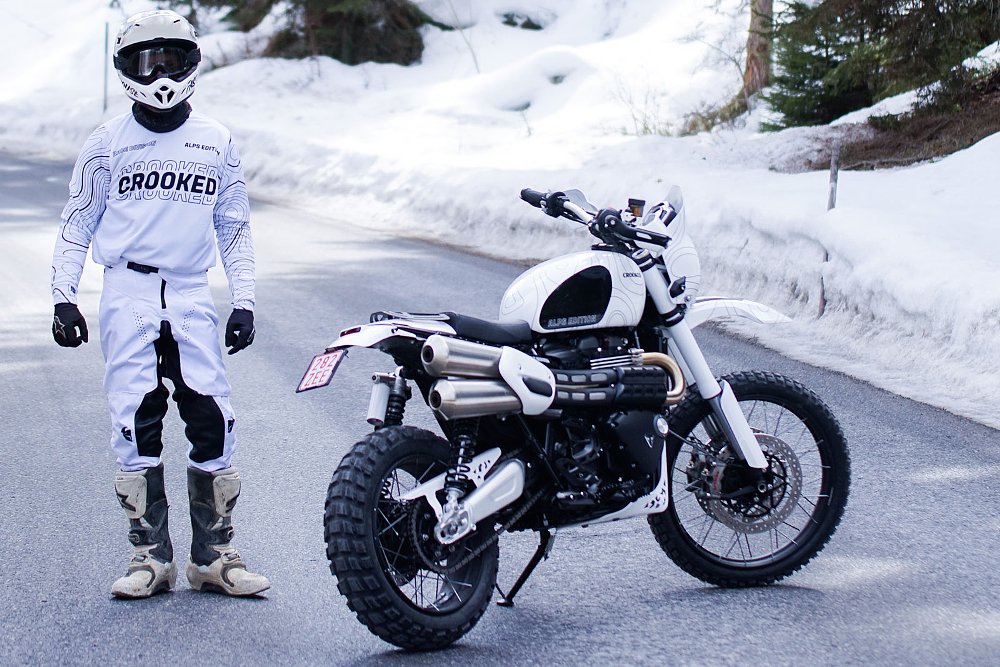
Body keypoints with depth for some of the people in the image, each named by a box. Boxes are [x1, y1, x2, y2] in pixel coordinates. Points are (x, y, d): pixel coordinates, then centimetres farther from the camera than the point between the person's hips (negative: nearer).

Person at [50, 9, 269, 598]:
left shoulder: (217, 143, 11)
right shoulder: (108, 142, 6)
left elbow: (235, 228, 16)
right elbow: (78, 223, 10)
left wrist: (245, 300, 8)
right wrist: (64, 297, 2)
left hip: (193, 297, 1)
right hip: (129, 294, -1)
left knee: (214, 422, -5)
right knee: (136, 423, -5)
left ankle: (214, 556, 4)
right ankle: (151, 557, 2)